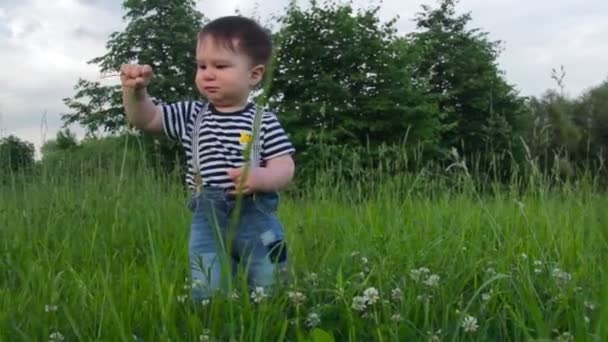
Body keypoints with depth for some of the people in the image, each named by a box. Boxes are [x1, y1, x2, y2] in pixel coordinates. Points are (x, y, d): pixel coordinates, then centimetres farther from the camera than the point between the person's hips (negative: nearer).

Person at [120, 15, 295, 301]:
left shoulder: (265, 122, -3)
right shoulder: (192, 115, 6)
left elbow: (285, 168, -6)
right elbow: (145, 119, 7)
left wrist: (259, 177, -26)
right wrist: (135, 91, -13)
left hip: (257, 218, -1)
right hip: (208, 219, 2)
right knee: (207, 295, 0)